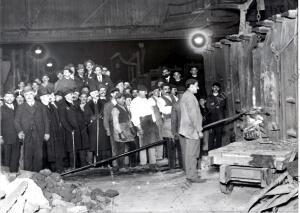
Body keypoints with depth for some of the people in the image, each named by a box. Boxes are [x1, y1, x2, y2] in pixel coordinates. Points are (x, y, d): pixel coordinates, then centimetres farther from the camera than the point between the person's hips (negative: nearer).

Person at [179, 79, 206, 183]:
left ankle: (189, 174, 19)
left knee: (188, 152, 13)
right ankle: (193, 176, -3)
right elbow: (193, 114, -20)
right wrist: (199, 130, -17)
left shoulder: (184, 96, 18)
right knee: (193, 153, -7)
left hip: (187, 129, 10)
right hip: (192, 129, -10)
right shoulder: (190, 97, -15)